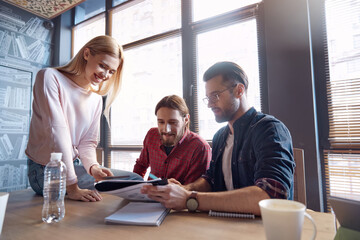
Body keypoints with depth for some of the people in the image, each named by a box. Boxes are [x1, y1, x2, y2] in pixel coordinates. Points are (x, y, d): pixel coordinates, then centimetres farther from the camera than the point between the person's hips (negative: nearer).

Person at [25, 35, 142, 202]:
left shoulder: (96, 98, 7)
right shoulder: (50, 77, -12)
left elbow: (88, 142, 3)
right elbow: (57, 131, -23)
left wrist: (93, 166, -20)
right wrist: (72, 187, -27)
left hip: (75, 165, 7)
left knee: (135, 179, -4)